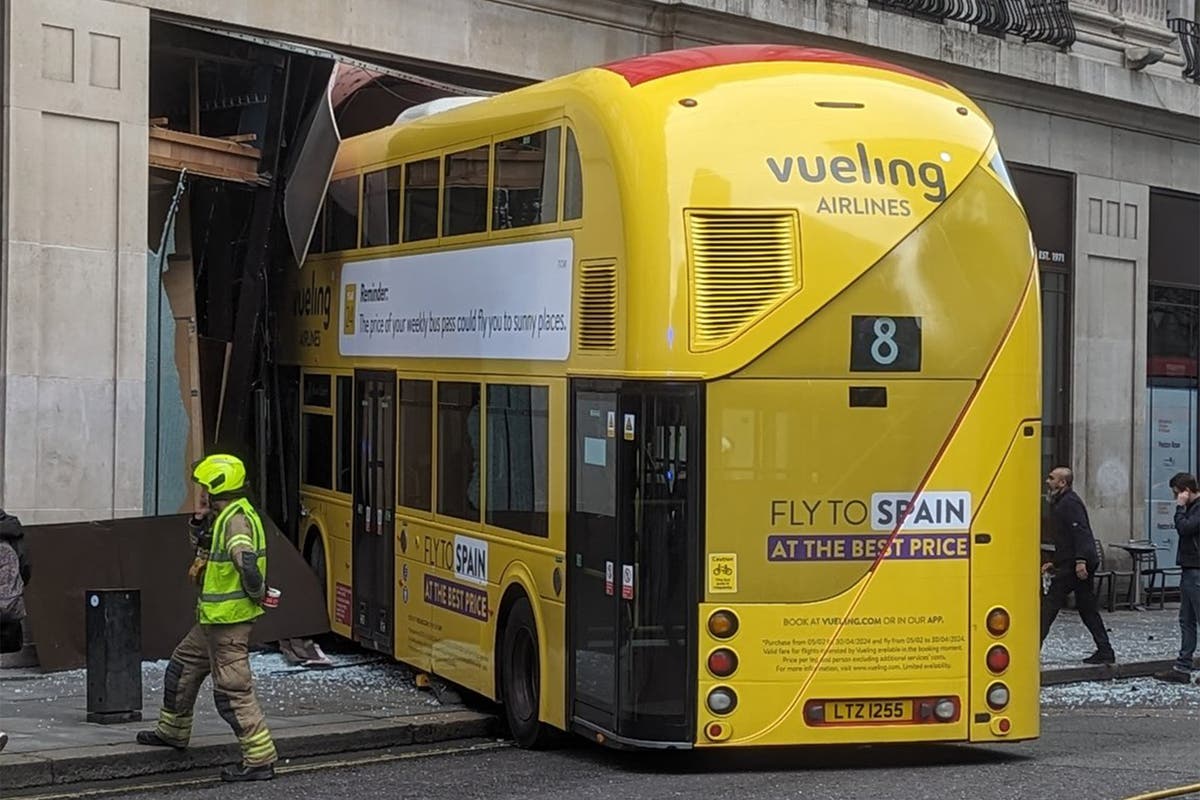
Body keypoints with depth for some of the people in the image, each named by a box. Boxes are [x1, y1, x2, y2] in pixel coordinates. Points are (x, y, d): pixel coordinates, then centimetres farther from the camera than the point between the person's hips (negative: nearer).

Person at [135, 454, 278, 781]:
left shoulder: (236, 518, -20)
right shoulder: (224, 516, 13)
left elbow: (247, 561, -35)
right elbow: (204, 549, 25)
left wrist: (257, 593, -21)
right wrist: (200, 521, 9)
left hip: (229, 621, -11)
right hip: (213, 619, 11)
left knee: (233, 690, -9)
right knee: (182, 667, 25)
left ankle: (260, 760, -6)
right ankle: (172, 731, 41)